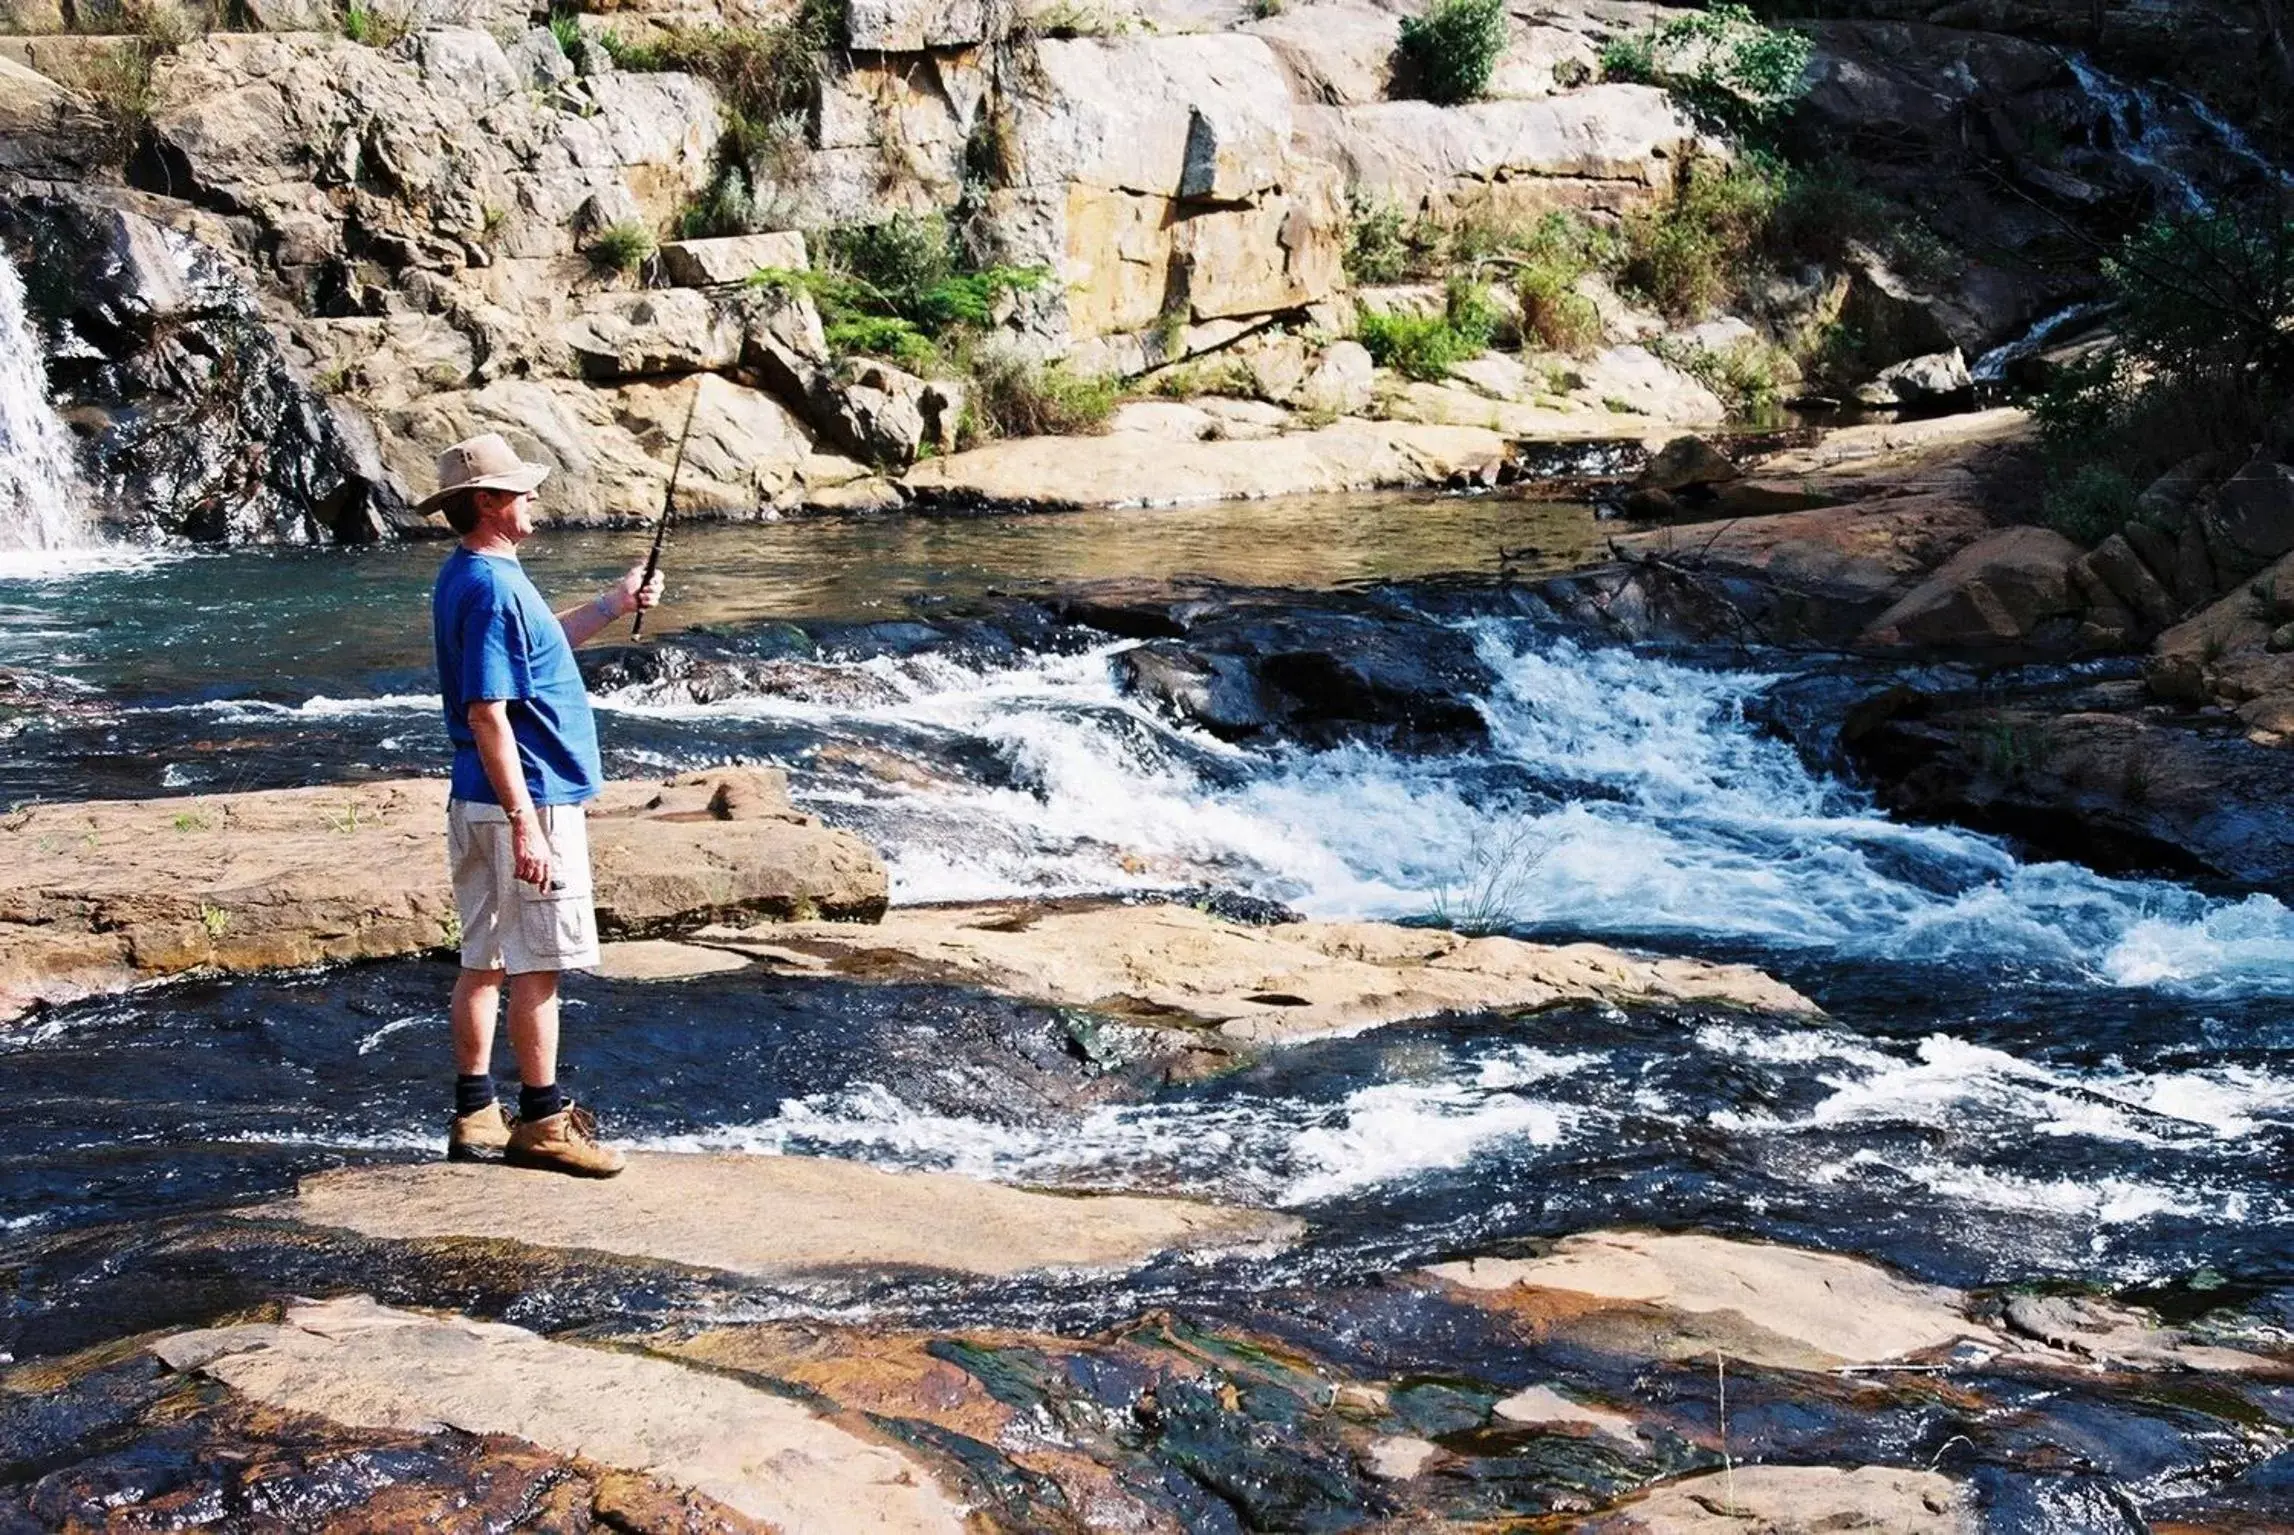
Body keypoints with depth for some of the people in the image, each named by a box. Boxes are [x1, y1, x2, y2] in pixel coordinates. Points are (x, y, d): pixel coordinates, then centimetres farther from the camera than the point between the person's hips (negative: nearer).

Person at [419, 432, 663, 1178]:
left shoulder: (470, 577, 12)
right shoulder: (491, 587, -19)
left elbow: (531, 648, 29)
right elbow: (487, 715, -24)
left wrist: (610, 606, 21)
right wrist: (525, 825, -26)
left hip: (481, 803, 10)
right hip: (529, 802, -10)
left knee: (485, 959, 13)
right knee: (537, 965, -2)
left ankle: (475, 1115, 21)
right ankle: (542, 1122, 6)